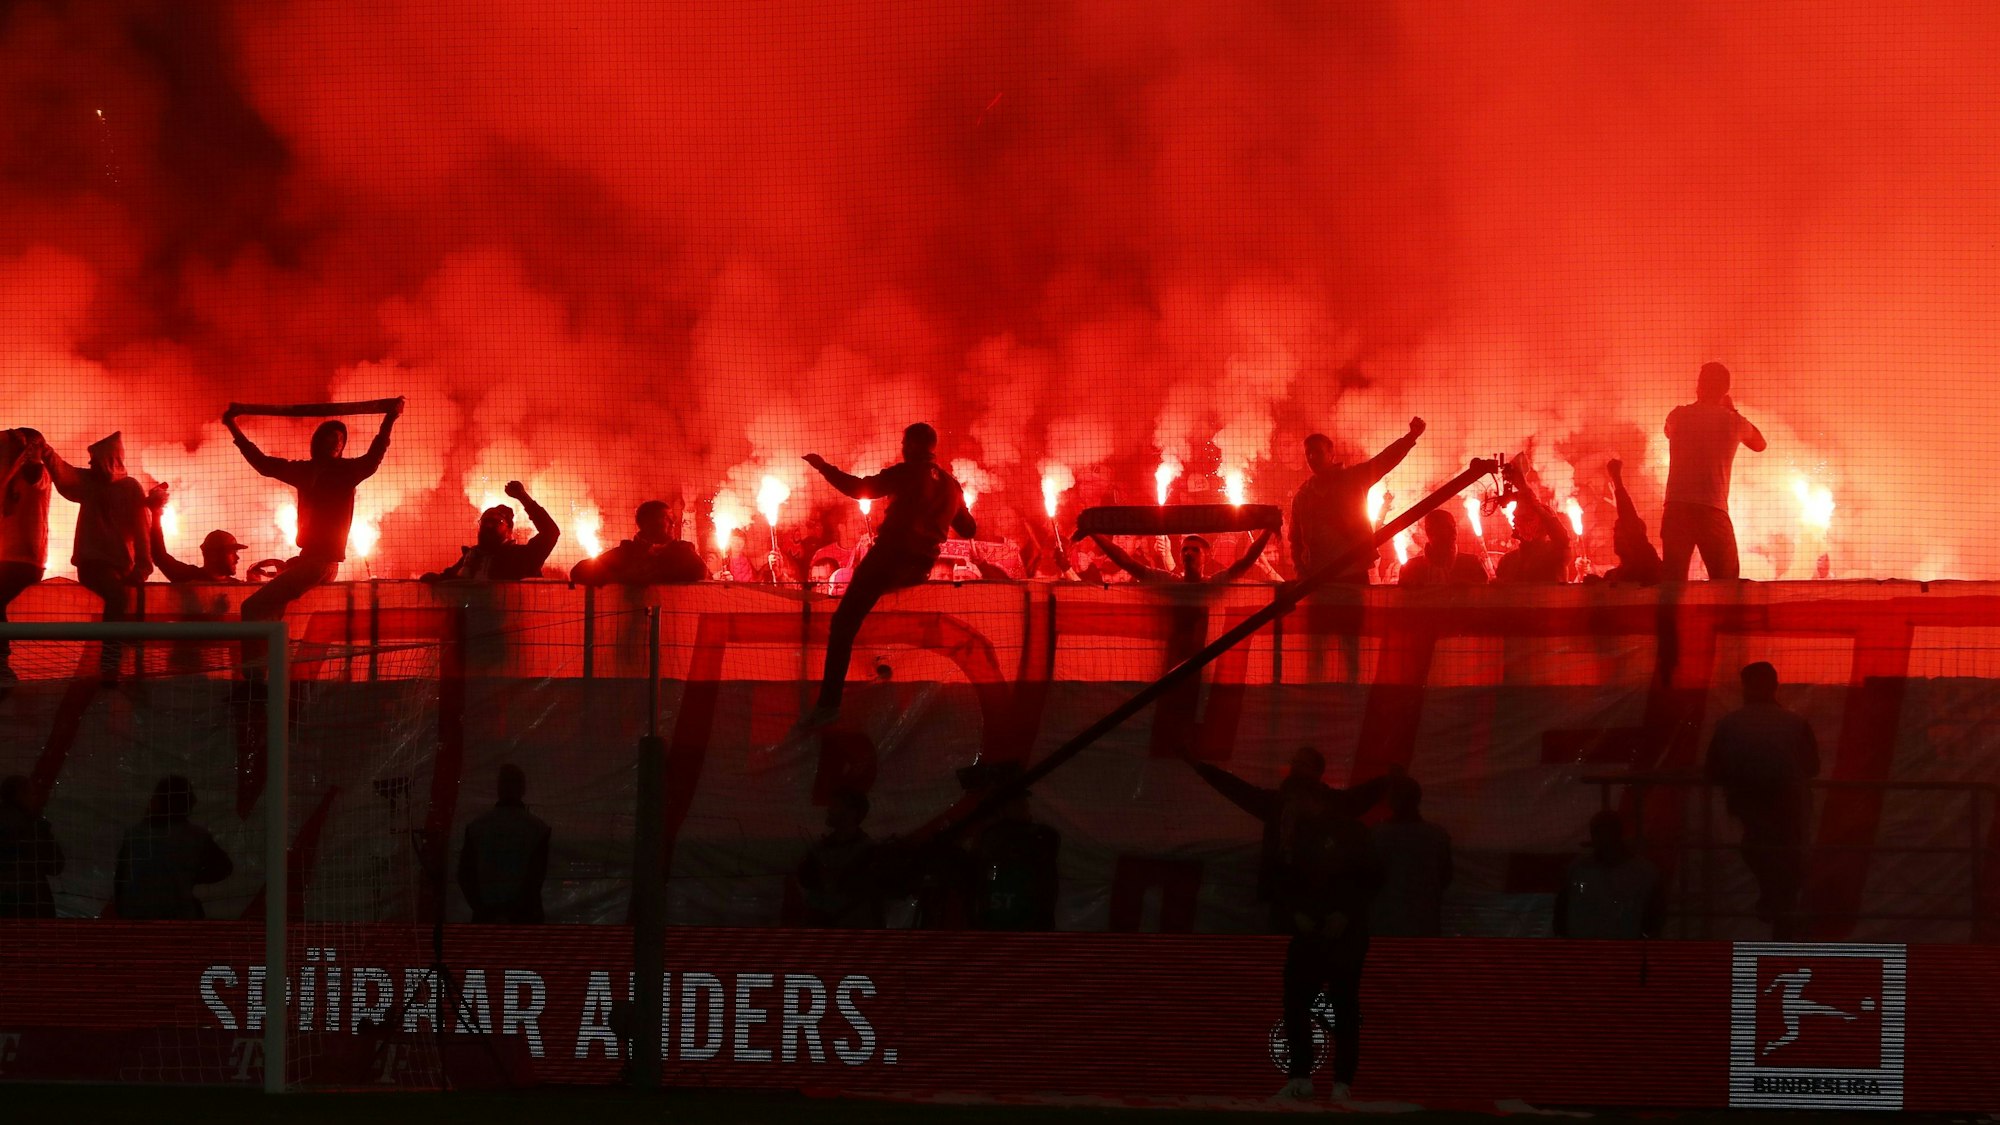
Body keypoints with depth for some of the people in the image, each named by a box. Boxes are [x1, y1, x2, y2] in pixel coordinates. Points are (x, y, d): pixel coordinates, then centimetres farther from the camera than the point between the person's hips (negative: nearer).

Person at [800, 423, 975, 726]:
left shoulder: (907, 474, -5)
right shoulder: (951, 486, 14)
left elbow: (860, 489, -11)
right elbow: (968, 530, 23)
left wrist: (824, 467, -1)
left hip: (888, 558, -7)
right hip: (921, 568, 7)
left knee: (842, 625, -9)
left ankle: (829, 702, -20)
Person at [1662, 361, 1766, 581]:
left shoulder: (1678, 416, 7)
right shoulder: (1734, 422, 4)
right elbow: (1759, 444, 24)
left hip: (1676, 511, 2)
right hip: (1712, 511, -2)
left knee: (1673, 585, 2)